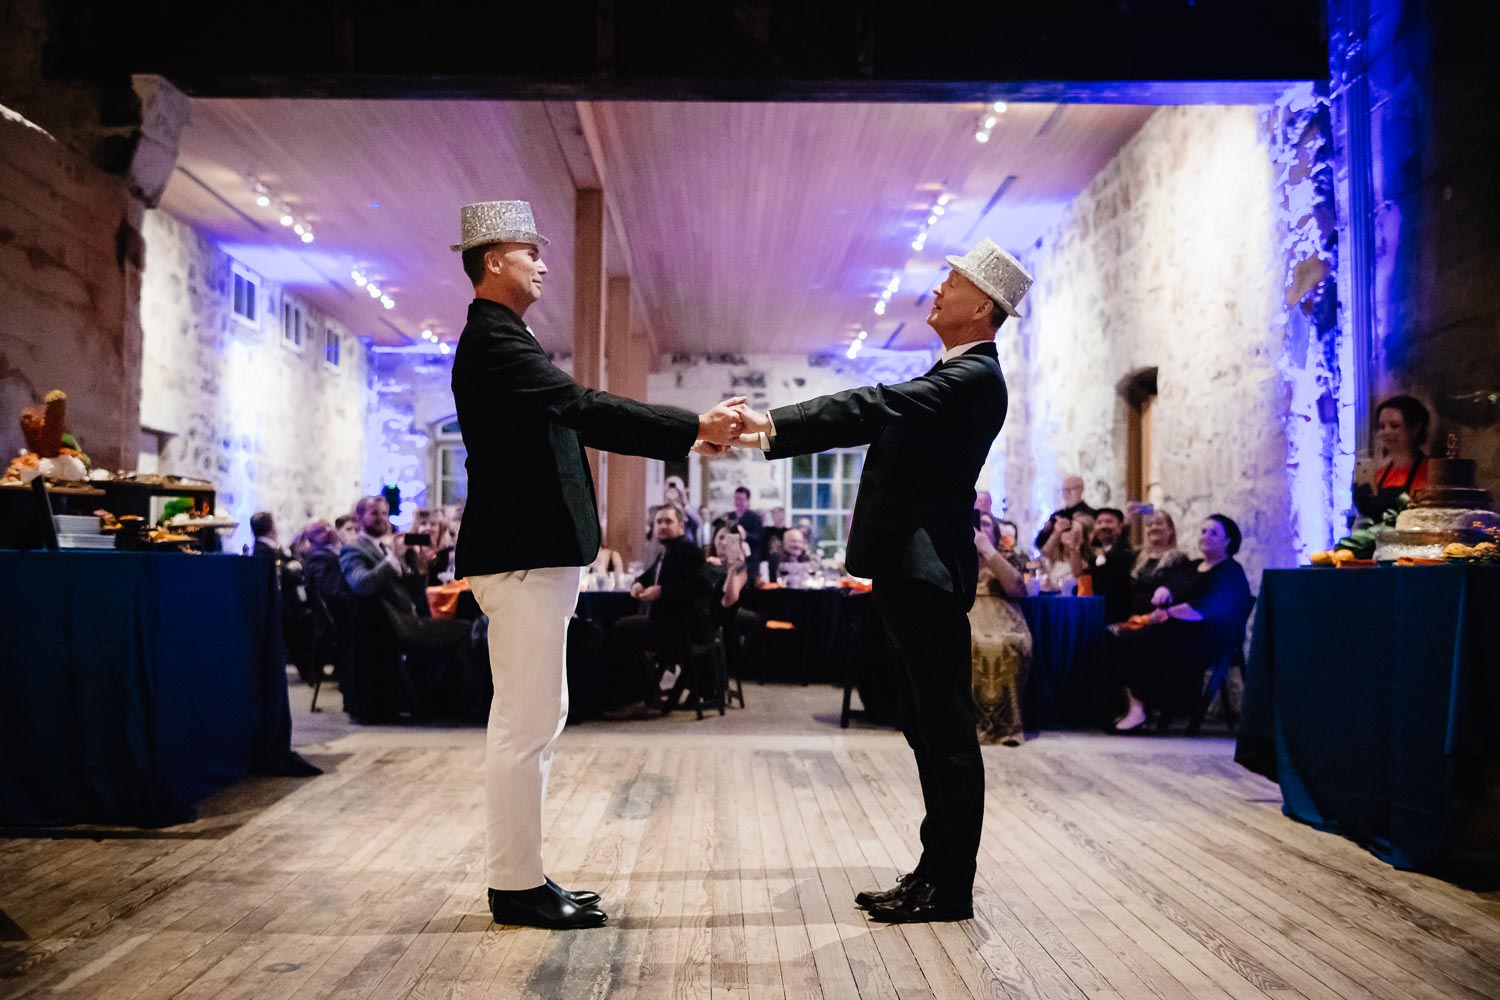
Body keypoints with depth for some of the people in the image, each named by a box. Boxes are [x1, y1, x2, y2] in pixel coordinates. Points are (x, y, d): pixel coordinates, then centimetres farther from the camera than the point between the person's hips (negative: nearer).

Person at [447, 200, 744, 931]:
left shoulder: (502, 340, 18)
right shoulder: (492, 340, -13)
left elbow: (575, 420, 18)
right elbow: (586, 406, -21)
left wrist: (684, 438, 14)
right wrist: (693, 424, -17)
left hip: (533, 553, 11)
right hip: (521, 555, -11)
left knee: (532, 719, 14)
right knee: (525, 722, -5)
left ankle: (518, 876, 22)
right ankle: (516, 885, 5)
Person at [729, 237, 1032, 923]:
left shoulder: (974, 378, -13)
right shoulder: (952, 375, 19)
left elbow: (879, 408, -25)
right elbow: (877, 415, 16)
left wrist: (774, 426, -27)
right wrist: (773, 427, 6)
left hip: (929, 574, -11)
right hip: (912, 570, 11)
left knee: (946, 734, -2)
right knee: (929, 731, 15)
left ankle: (949, 889, 7)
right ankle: (936, 874, 25)